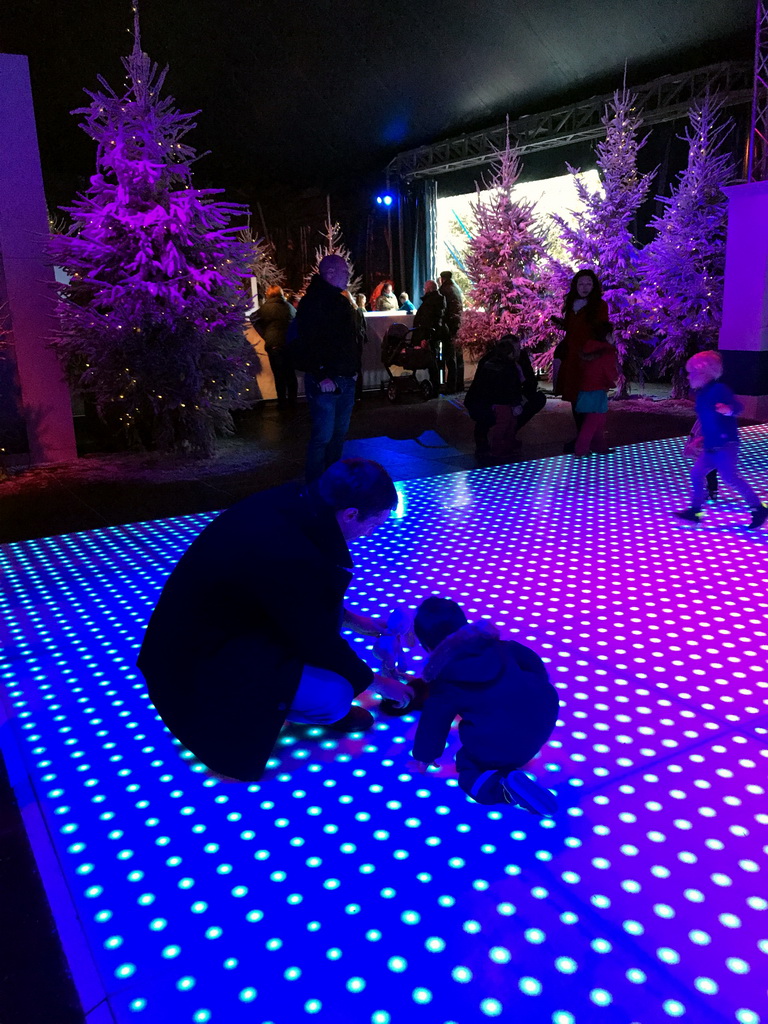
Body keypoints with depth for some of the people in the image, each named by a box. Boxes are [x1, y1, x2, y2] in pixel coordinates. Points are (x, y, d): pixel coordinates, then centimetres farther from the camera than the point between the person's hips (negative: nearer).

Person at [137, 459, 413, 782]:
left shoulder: (288, 503, -8)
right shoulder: (290, 557, -33)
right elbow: (320, 642, -18)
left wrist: (349, 617, 19)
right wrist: (376, 682, -1)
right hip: (194, 671, -9)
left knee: (323, 604, 6)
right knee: (334, 695, -19)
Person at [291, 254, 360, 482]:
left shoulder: (342, 300, 16)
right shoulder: (313, 302, -13)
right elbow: (305, 344, -20)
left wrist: (354, 368, 15)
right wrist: (320, 376, -22)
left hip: (346, 380, 9)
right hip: (325, 382, -9)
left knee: (340, 432, 15)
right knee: (323, 434, -6)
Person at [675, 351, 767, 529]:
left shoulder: (719, 389, -14)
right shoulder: (701, 394, 13)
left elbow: (737, 406, -25)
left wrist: (728, 410, -47)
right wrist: (701, 438, 30)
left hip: (725, 445, -9)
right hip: (711, 447, 9)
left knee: (730, 477, -11)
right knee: (696, 474, 9)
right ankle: (695, 510, 18)